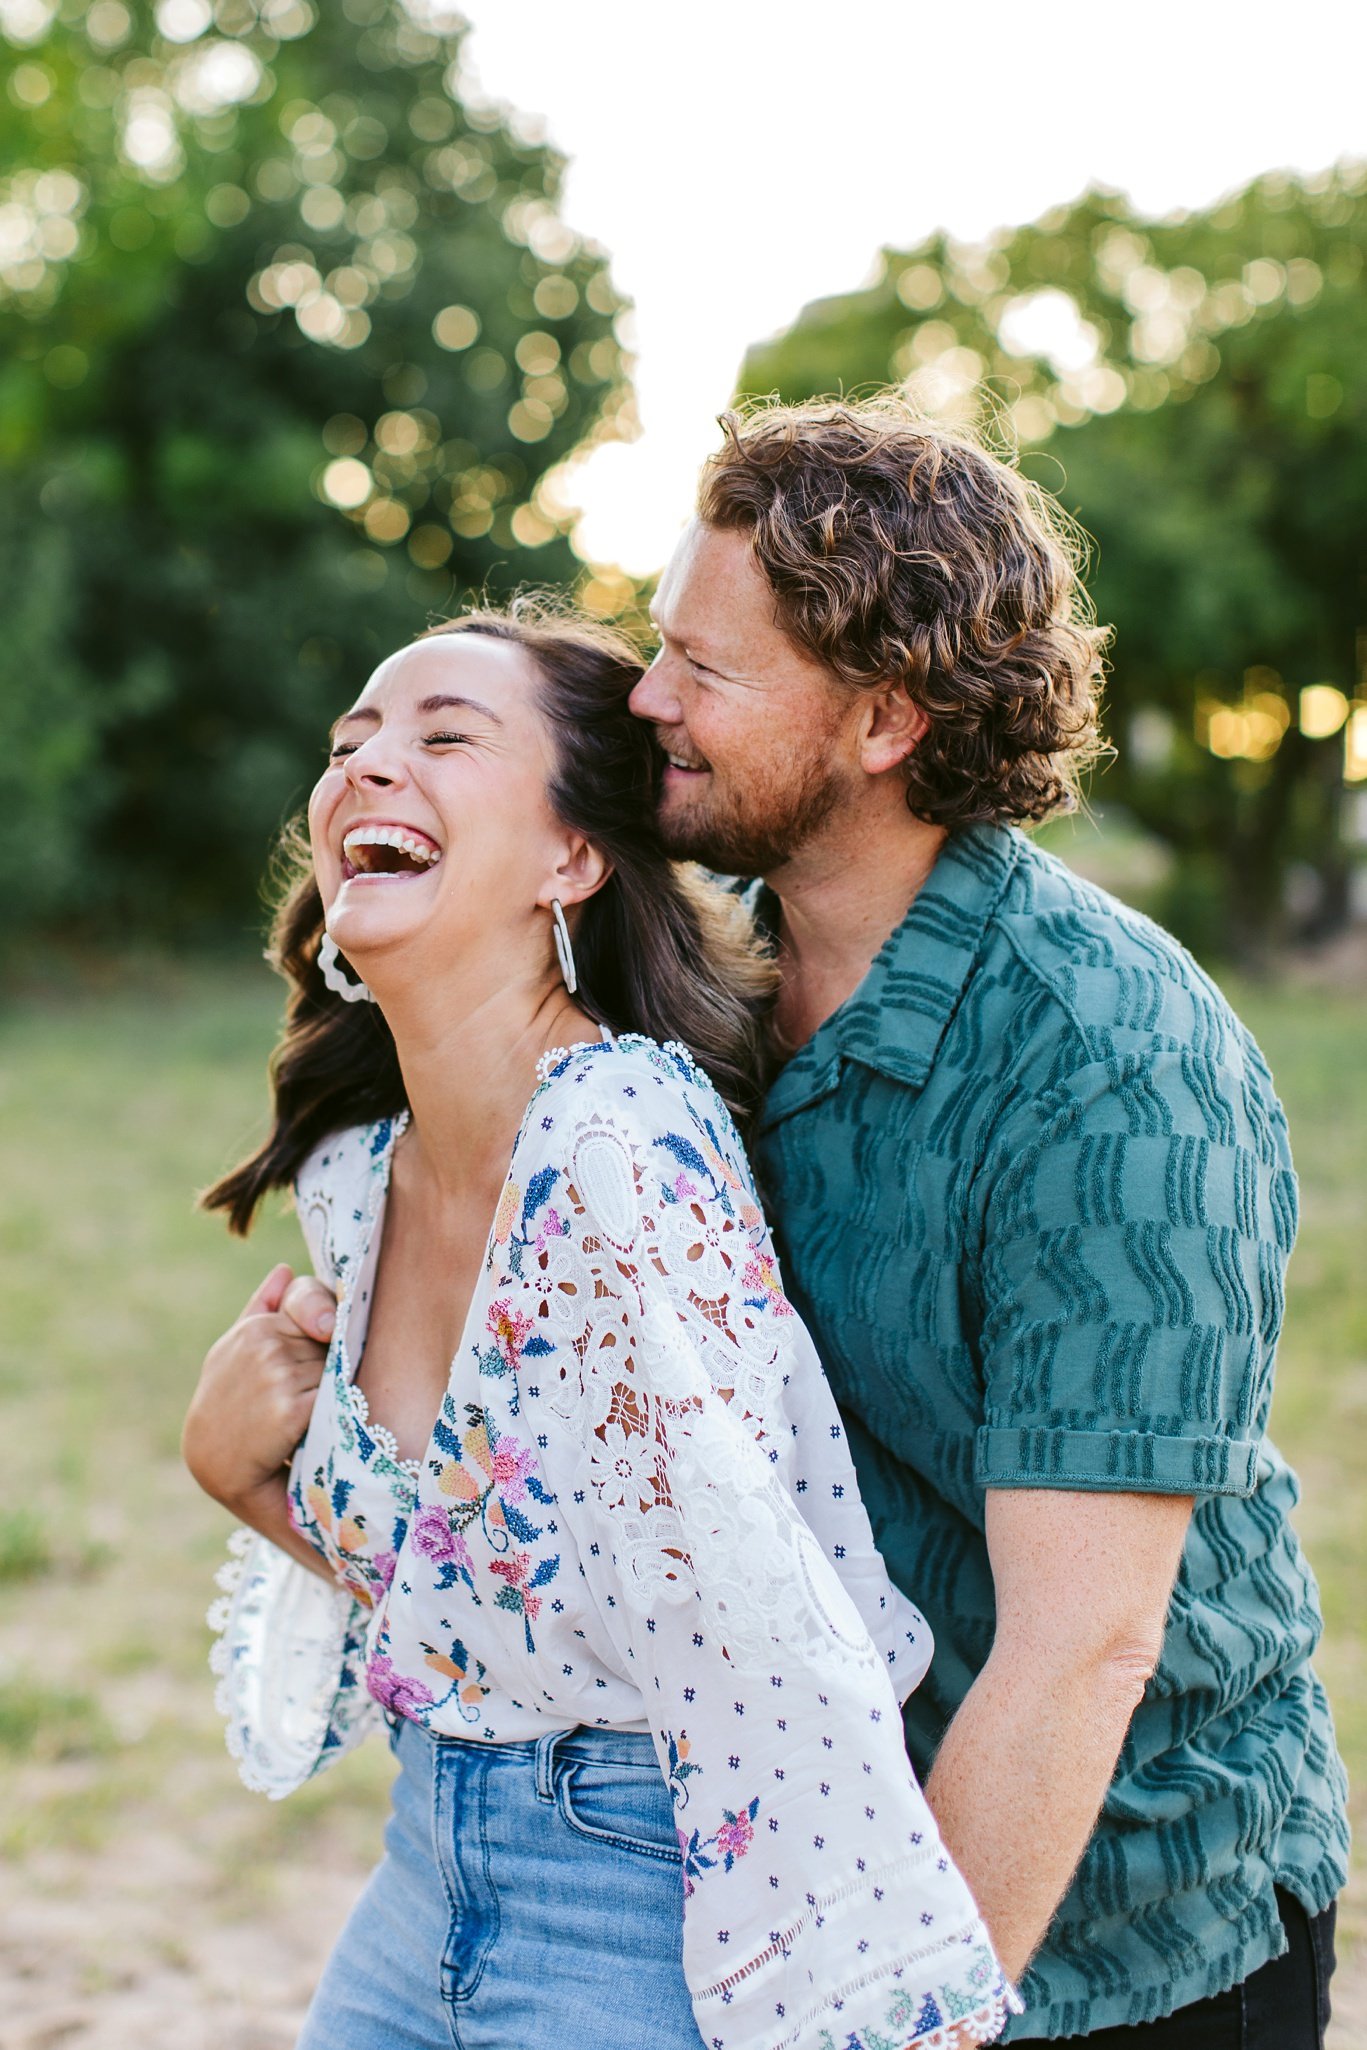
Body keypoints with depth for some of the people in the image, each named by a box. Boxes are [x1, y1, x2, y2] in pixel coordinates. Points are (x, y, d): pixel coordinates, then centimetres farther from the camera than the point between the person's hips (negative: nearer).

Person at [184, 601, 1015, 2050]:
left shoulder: (621, 1146, -24)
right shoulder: (350, 1174, 0)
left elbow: (753, 1636, -25)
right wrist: (242, 1467, -4)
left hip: (656, 1904, -7)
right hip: (431, 1877, 7)